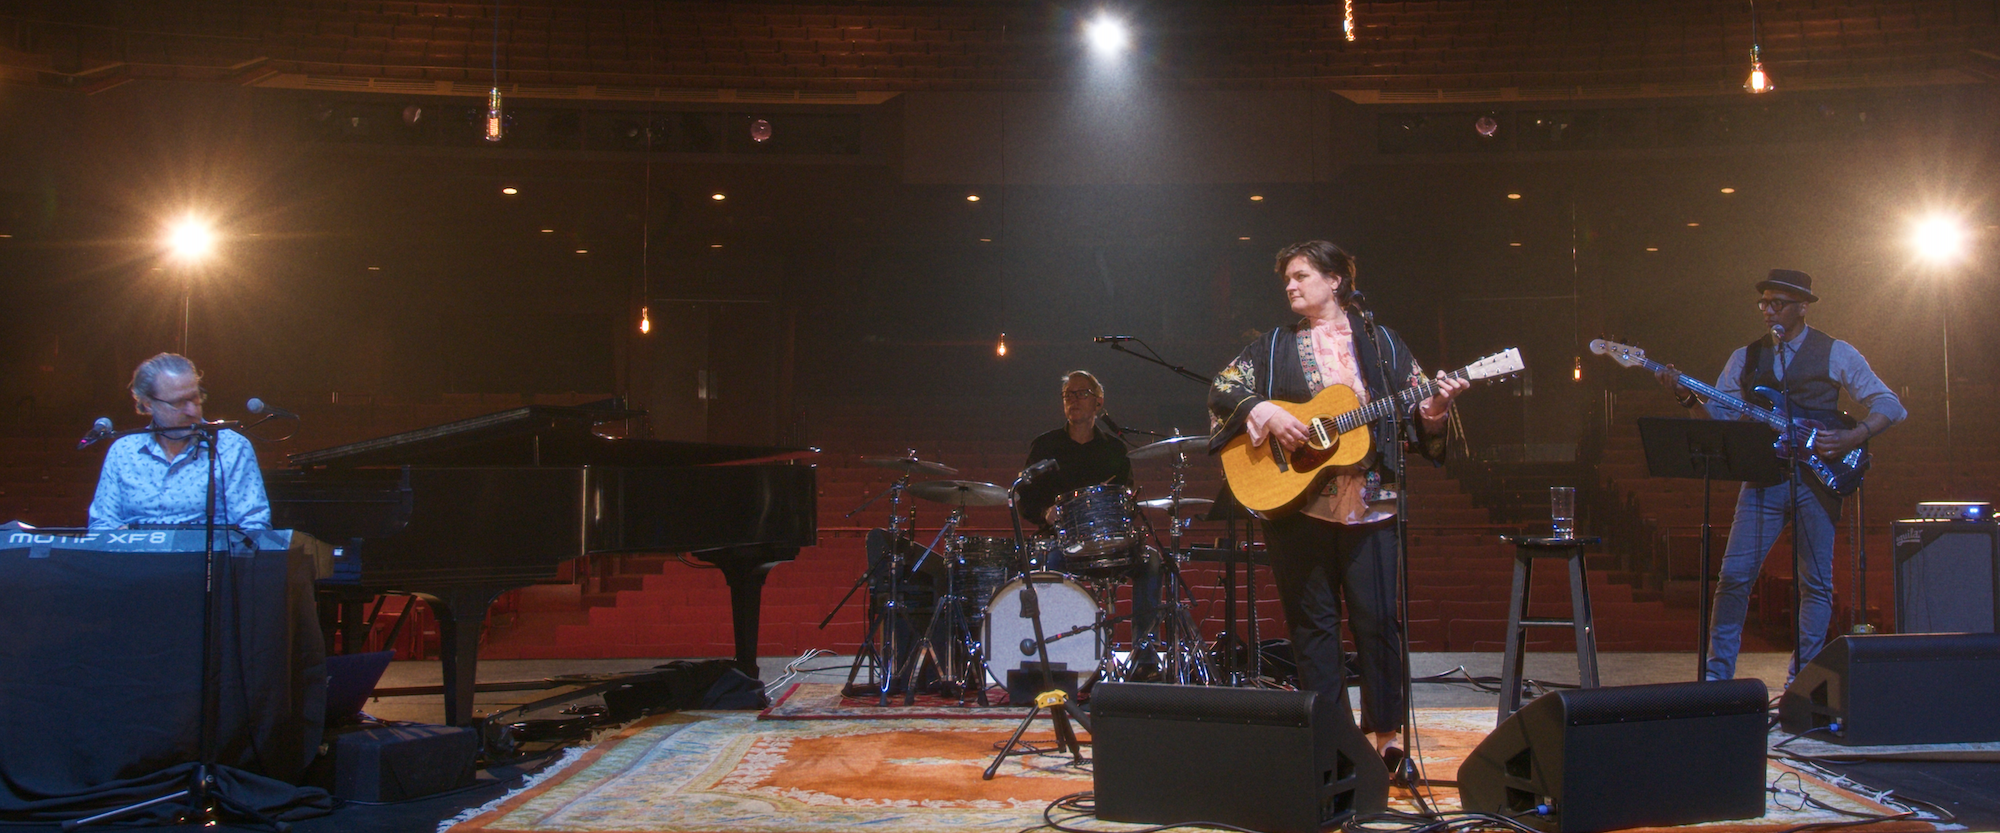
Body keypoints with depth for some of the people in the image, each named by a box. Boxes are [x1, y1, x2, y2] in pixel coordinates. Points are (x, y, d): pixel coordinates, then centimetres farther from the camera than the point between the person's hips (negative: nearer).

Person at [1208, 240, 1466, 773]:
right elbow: (1222, 390, 3)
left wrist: (1435, 406, -11)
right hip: (1296, 503, 1)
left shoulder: (1381, 343, 10)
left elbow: (1414, 406, 10)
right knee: (1313, 622, 3)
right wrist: (1264, 413, -13)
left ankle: (1386, 735, 11)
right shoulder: (1275, 347, 10)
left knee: (1378, 620, -1)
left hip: (1370, 504, 0)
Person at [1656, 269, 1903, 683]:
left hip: (1817, 481, -2)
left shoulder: (1836, 354, 4)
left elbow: (1890, 405, 1)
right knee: (1734, 575, -5)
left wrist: (1854, 436, -15)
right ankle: (1717, 674, 4)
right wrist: (1688, 395, -11)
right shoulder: (1745, 357, 13)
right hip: (1763, 479, 2)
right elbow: (1719, 413, 7)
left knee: (1816, 583, 2)